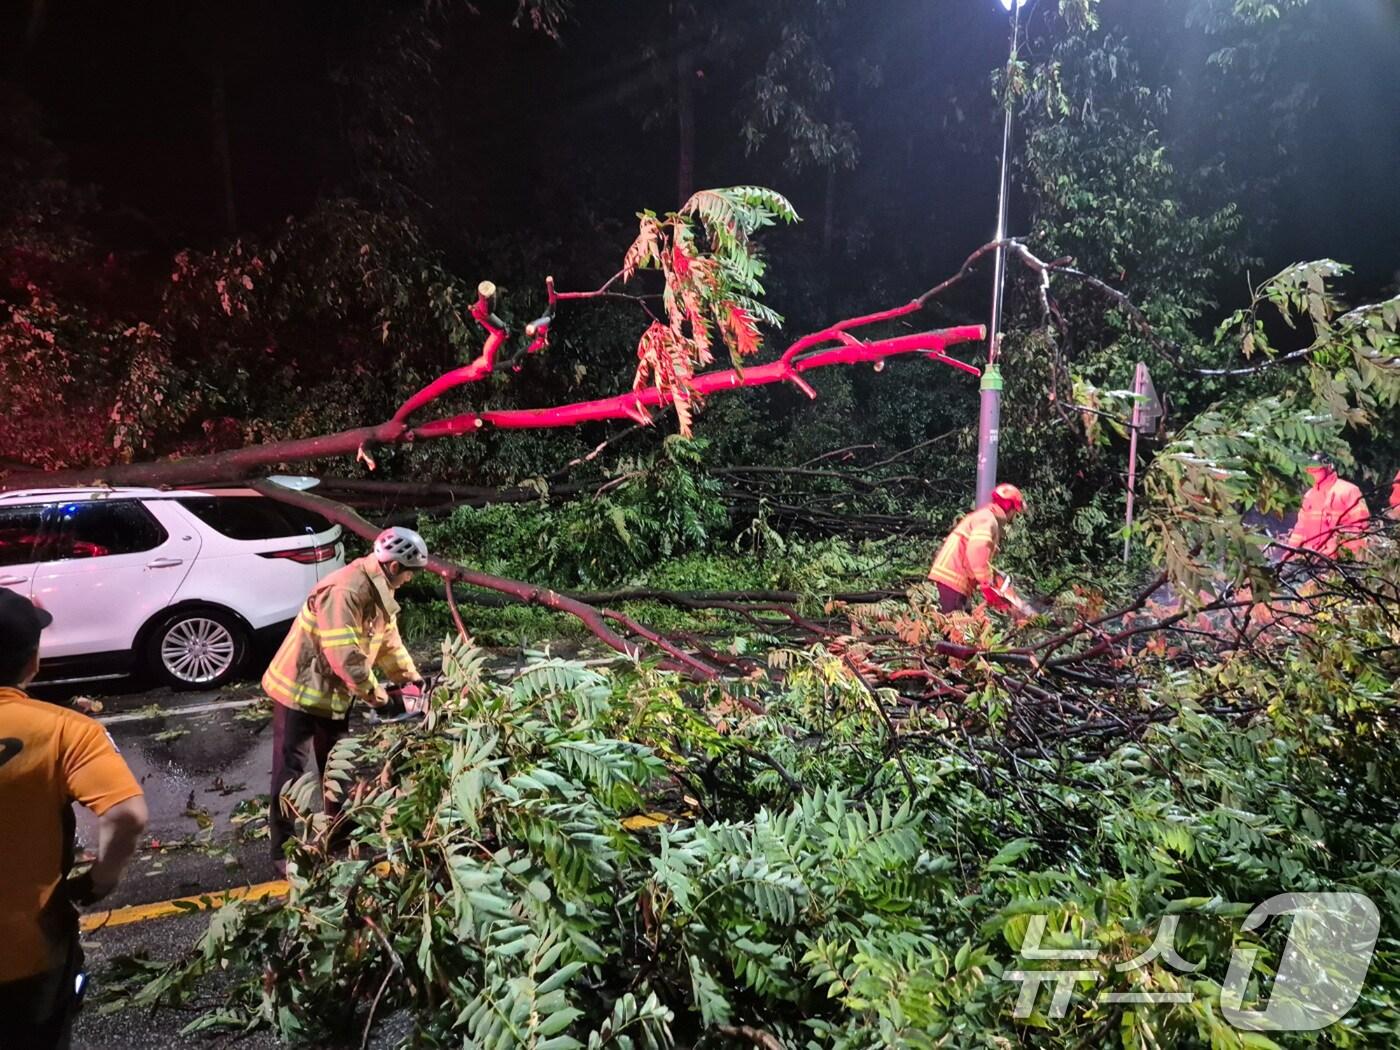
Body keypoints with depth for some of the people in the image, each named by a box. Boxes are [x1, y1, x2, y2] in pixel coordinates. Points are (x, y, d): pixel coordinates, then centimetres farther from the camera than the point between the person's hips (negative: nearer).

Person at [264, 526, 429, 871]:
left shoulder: (380, 593, 2)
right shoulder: (344, 591, -30)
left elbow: (389, 642, 10)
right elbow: (345, 656, -32)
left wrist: (413, 680, 4)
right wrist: (377, 696, -21)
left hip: (334, 694, 9)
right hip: (300, 691, -9)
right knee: (291, 774, 3)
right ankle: (283, 851, 14)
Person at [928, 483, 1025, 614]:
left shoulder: (989, 519, 23)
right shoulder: (987, 519, -10)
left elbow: (982, 558, 23)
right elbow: (977, 552, -27)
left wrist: (996, 580, 13)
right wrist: (987, 584, -25)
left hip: (956, 578, 10)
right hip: (953, 577, -10)